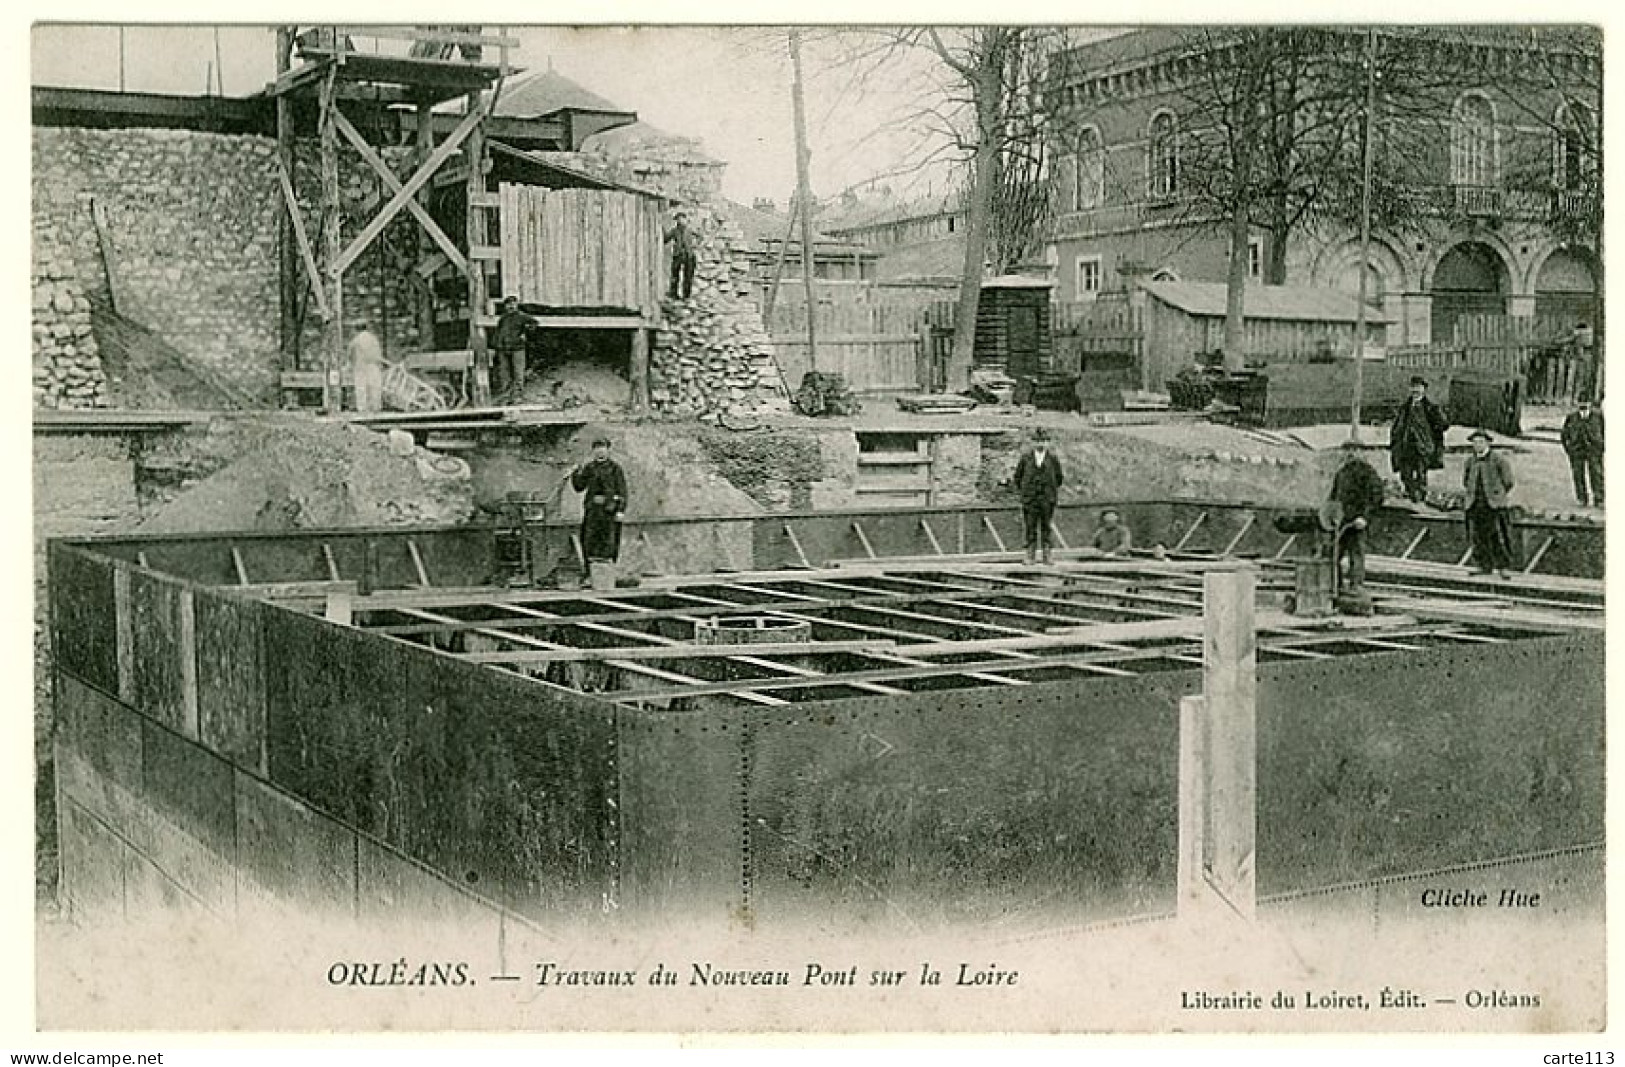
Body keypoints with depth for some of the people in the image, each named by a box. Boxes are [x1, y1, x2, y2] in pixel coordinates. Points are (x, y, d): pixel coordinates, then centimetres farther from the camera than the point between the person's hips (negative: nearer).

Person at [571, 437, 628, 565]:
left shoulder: (615, 468, 0)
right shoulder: (589, 467, 12)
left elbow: (622, 491, -2)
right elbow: (579, 487, 11)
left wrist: (621, 511, -11)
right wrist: (576, 474, -8)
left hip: (609, 507, -4)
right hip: (592, 508, 4)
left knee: (608, 538, -3)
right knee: (590, 537, 2)